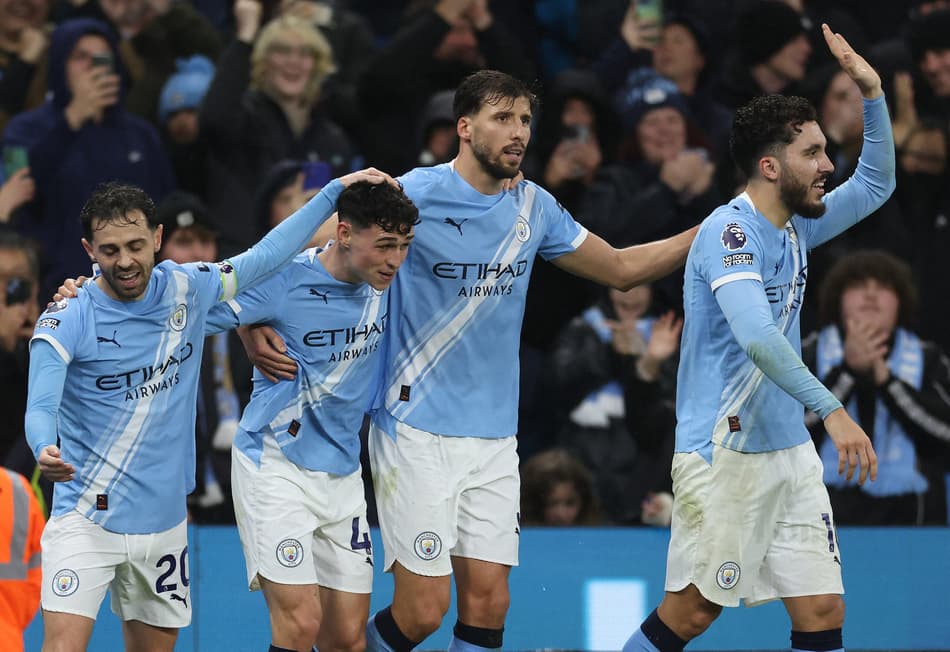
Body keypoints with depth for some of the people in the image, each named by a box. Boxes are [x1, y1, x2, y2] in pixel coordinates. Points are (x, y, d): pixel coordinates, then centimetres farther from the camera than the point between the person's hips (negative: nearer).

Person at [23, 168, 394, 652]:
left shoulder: (187, 289, 1)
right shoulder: (65, 322, -11)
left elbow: (264, 257, 13)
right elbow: (40, 408, -20)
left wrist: (335, 191, 13)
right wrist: (46, 452, -43)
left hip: (164, 521, 5)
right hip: (87, 518, -5)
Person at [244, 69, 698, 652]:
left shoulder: (533, 207, 7)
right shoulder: (414, 195, -11)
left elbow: (621, 268, 20)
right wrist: (256, 326, -21)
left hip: (494, 438, 5)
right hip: (417, 433, -5)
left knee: (488, 604, 0)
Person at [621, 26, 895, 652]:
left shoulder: (794, 228, 9)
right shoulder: (730, 231, -16)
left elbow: (875, 185, 23)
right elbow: (756, 336, -31)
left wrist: (873, 91, 10)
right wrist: (832, 410, -37)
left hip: (789, 453, 8)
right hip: (725, 453, -8)